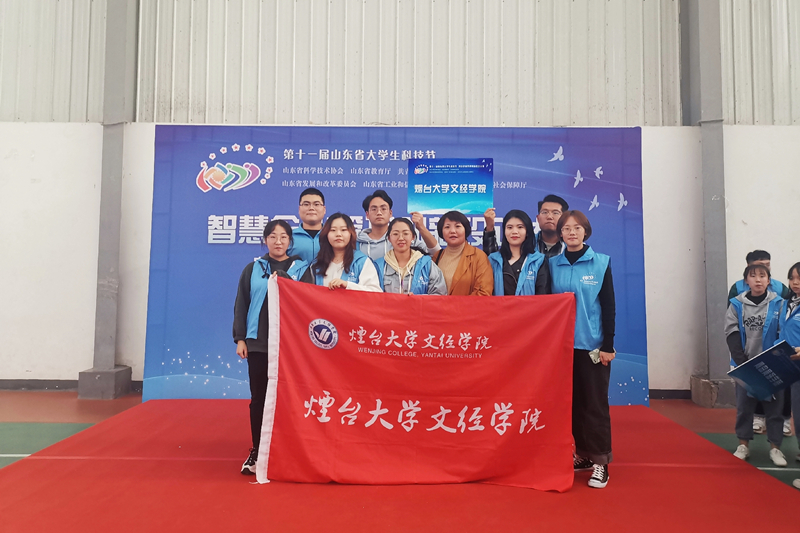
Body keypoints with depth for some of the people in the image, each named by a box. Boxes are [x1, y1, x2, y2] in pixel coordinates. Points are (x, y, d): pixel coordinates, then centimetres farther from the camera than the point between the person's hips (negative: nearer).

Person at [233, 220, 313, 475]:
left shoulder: (301, 269, 8)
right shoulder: (253, 269, 10)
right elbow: (241, 305, 8)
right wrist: (240, 339, 2)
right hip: (258, 343, 1)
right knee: (258, 397, 5)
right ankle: (256, 451, 18)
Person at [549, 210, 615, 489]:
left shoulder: (601, 262, 0)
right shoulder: (552, 264, 6)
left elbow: (609, 306, -1)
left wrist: (608, 345, -6)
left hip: (592, 344, -3)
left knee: (595, 402, 1)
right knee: (572, 401, 9)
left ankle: (600, 461, 9)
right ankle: (583, 453, 22)